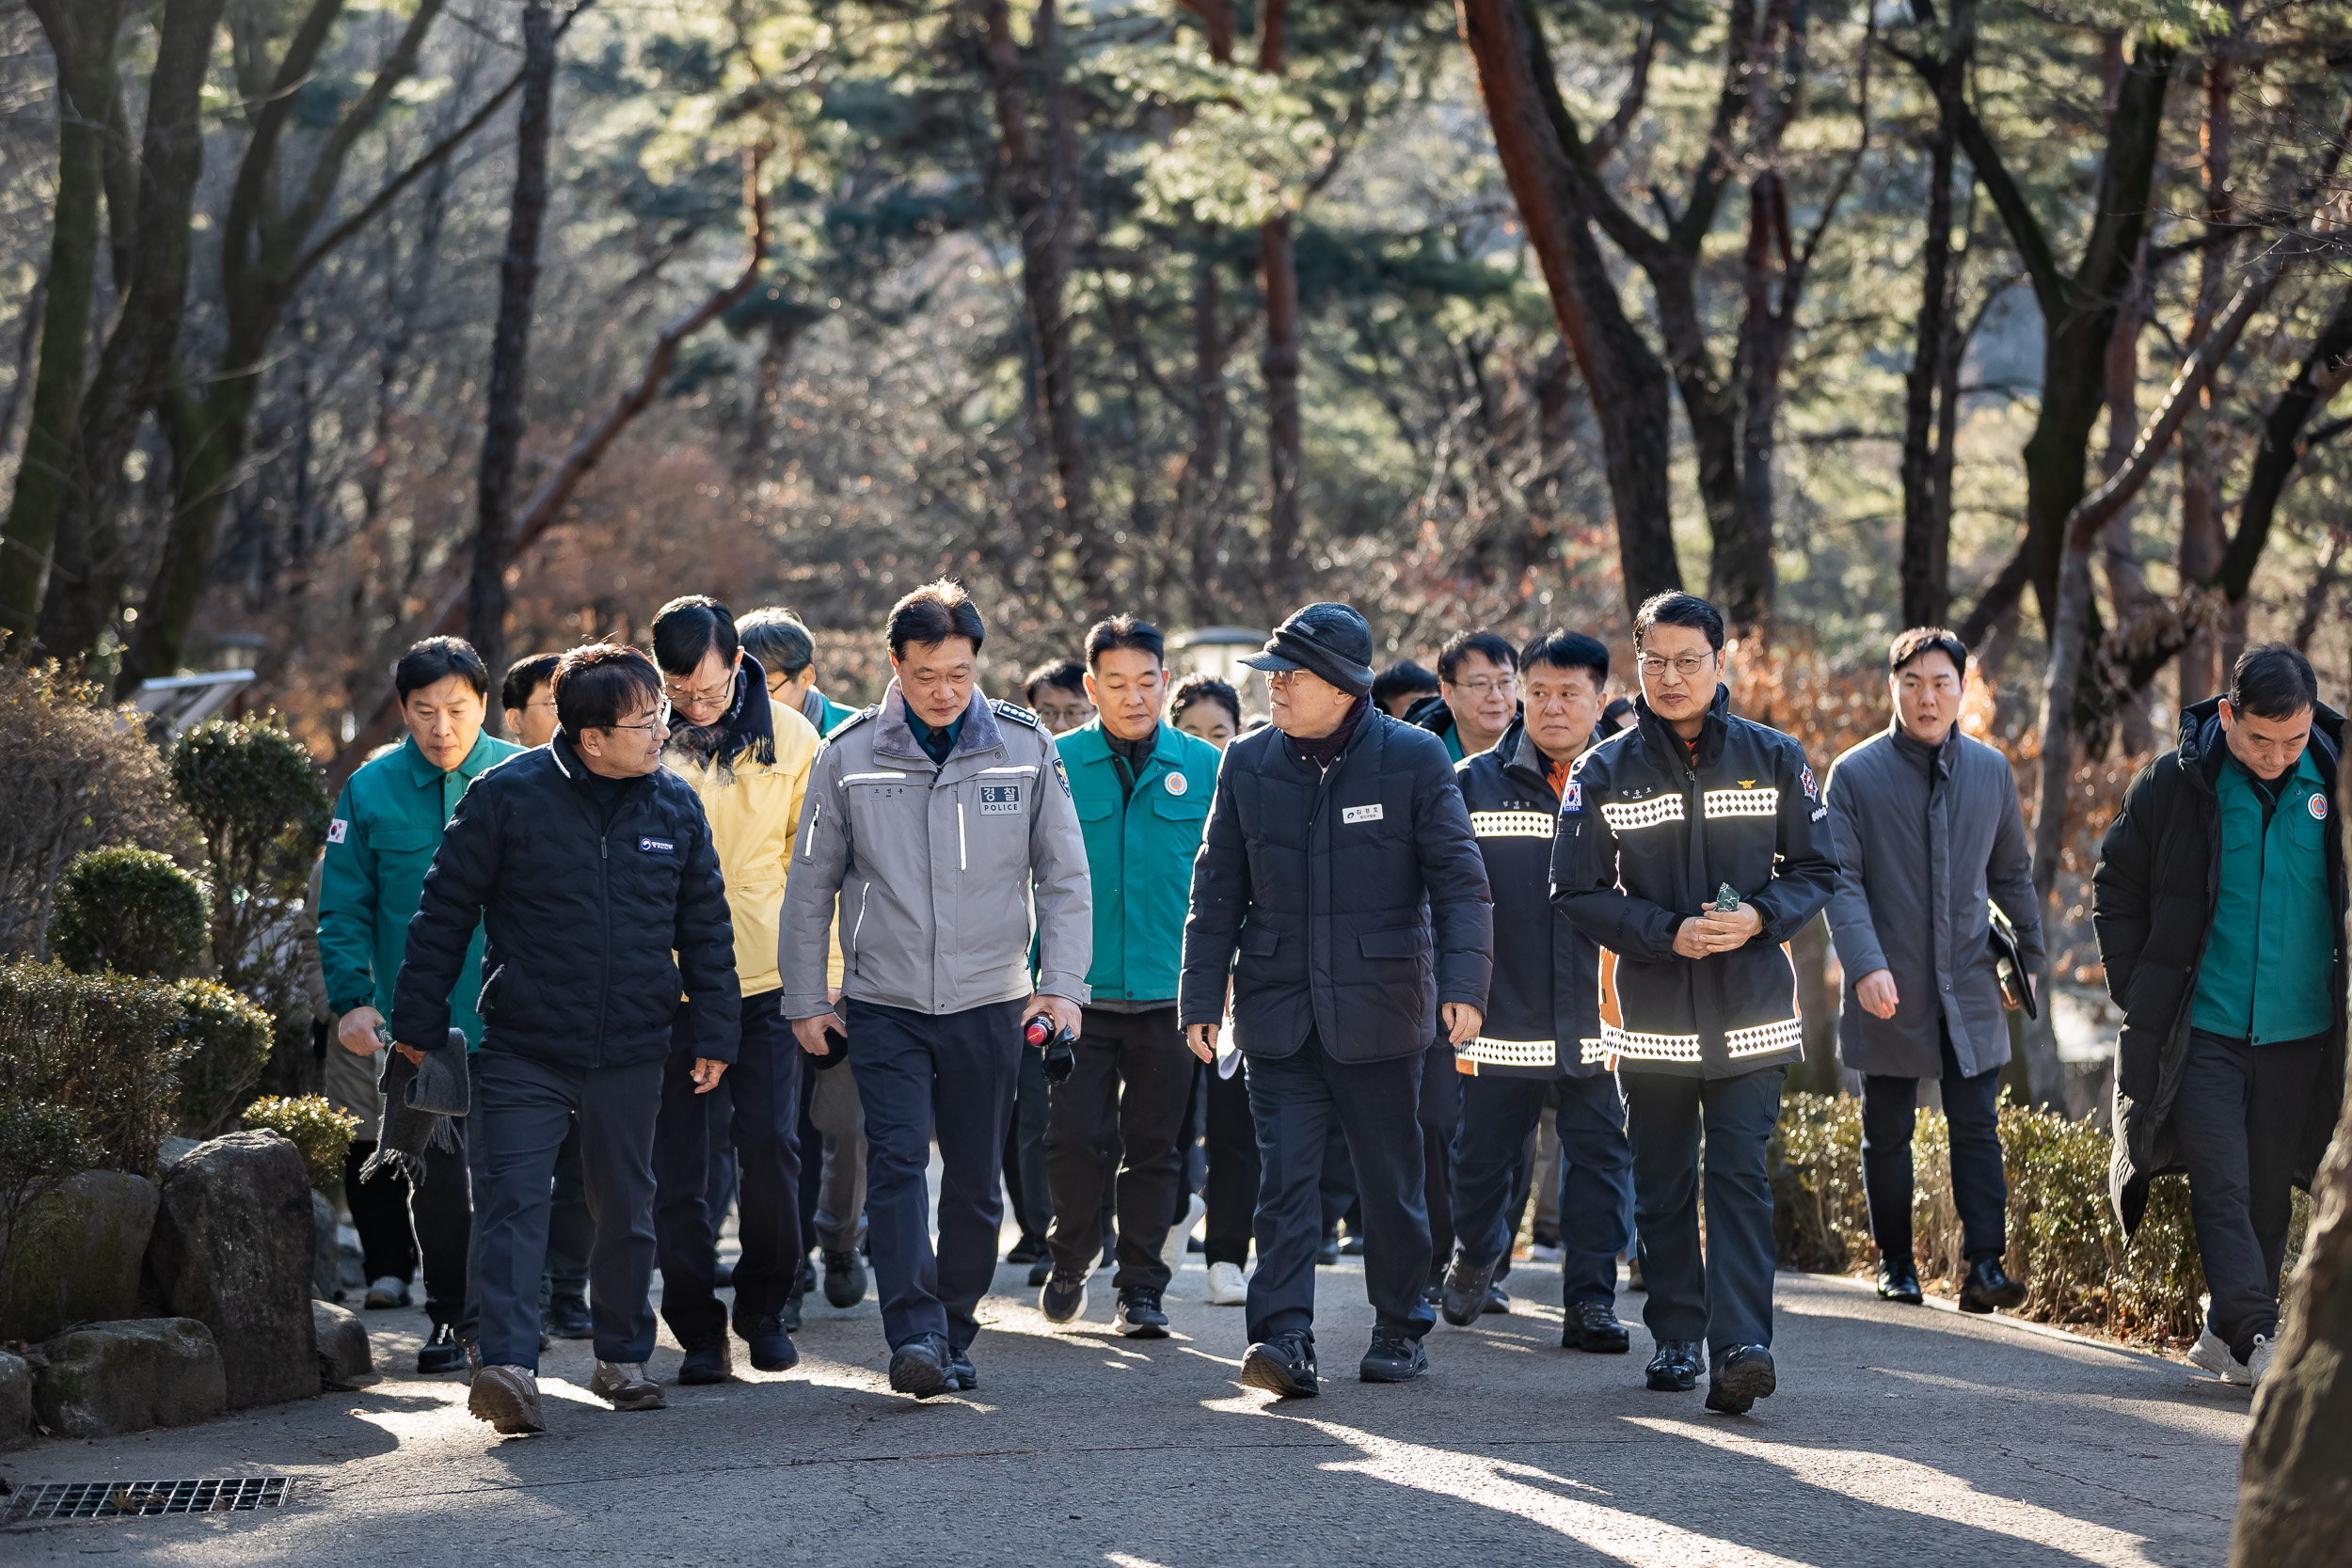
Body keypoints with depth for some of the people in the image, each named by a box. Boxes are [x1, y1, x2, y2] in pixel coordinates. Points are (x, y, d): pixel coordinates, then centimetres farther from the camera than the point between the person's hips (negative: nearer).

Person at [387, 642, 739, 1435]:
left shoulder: (675, 805, 3)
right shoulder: (507, 796, -9)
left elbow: (706, 926, 11)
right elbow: (445, 912, -3)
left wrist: (713, 1032, 8)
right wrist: (417, 1023, -1)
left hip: (632, 1051, 4)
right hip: (524, 1049, -4)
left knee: (626, 1210, 14)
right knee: (511, 1200, -15)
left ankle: (622, 1355, 29)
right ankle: (506, 1364, -22)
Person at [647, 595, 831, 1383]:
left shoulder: (788, 737, 1)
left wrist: (824, 971, 3)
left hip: (766, 979, 0)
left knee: (770, 1145, -10)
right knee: (678, 1168, 1)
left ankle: (766, 1311, 11)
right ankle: (698, 1332, 12)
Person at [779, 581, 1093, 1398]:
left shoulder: (1025, 746, -1)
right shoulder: (849, 755, -2)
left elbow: (1064, 877, 5)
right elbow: (811, 886, 6)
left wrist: (1063, 983, -4)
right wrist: (805, 999, 5)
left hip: (988, 1002, 1)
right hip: (884, 1003, -1)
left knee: (975, 1179, 6)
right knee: (897, 1162, -15)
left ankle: (955, 1336, 19)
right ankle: (914, 1335, -20)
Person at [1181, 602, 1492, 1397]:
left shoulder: (1413, 759, -4)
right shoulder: (1249, 763, 5)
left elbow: (1458, 879, -4)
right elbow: (1216, 890, 9)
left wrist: (1463, 983, -16)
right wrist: (1201, 997, 4)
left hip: (1378, 1010, -2)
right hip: (1279, 1010, 2)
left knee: (1390, 1180, 8)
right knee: (1286, 1178, -7)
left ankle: (1400, 1327, 24)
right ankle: (1283, 1338, -11)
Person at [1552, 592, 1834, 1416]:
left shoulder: (1773, 758, 4)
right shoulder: (1604, 773, 3)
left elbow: (1815, 870, 8)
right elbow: (1579, 892, 0)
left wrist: (1760, 916, -12)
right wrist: (1668, 934, -13)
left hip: (1751, 1011, -1)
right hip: (1651, 1014, 1)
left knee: (1739, 1176, -10)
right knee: (1662, 1185, 8)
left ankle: (1740, 1346, -16)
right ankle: (1675, 1337, 21)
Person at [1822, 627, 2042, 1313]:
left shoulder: (1992, 771, 5)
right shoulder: (1855, 774, -5)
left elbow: (2012, 874, 17)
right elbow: (1841, 880, -11)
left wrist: (2029, 956, 17)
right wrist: (1865, 965, -23)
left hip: (1969, 989, 2)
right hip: (1888, 993, -2)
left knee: (1977, 1127, -5)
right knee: (1887, 1134, 8)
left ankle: (1984, 1266, -8)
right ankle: (1896, 1263, 20)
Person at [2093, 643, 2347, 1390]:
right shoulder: (2175, 783, -6)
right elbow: (2117, 883, 6)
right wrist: (2136, 987, 0)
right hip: (2200, 1030, -2)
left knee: (2268, 1190, 9)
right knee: (2221, 1184, -10)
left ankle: (2225, 1335, 23)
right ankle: (2256, 1337, -13)